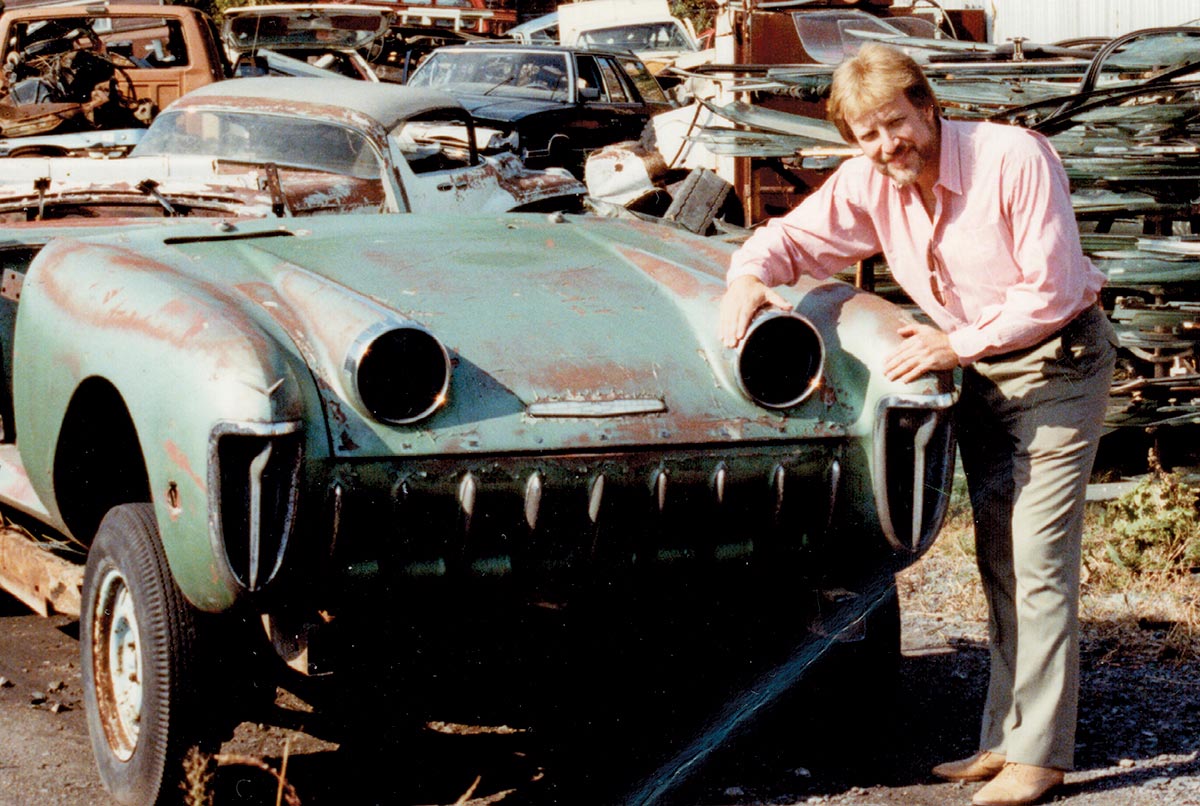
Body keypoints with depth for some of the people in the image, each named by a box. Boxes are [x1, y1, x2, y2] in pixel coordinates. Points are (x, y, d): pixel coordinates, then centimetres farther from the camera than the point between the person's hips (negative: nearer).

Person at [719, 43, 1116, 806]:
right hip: (979, 371, 7)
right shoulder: (867, 184, -7)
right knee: (998, 561, 12)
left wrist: (959, 343, -26)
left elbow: (1053, 291, -24)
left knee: (1040, 560, -9)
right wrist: (750, 275, -20)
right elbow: (792, 238, 2)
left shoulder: (1014, 159, -24)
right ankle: (1005, 738, 20)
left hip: (1058, 362, -7)